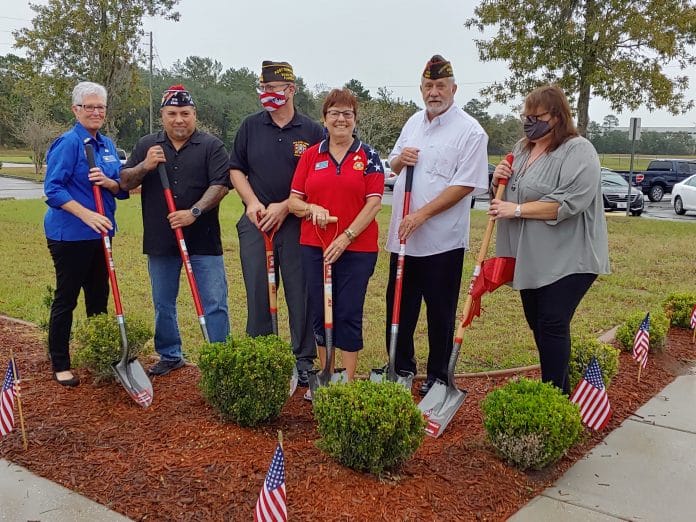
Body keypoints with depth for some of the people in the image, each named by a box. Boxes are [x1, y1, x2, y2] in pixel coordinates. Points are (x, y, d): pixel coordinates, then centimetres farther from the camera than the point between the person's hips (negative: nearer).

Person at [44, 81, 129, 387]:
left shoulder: (107, 145, 10)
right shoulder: (68, 143, -12)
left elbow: (122, 188, 10)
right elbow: (53, 189, -17)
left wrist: (108, 182, -13)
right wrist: (87, 215, -27)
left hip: (100, 233, 7)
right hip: (70, 235, -7)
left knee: (99, 298, 15)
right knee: (66, 298, 2)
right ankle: (60, 365, 14)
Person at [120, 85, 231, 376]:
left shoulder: (211, 146, 1)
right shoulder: (146, 146, 10)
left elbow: (220, 185, -9)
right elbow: (125, 183, 9)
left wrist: (194, 212, -20)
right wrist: (144, 166, -11)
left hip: (203, 240, -3)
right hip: (160, 240, 4)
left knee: (214, 305, -3)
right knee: (163, 305, 14)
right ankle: (170, 356, 29)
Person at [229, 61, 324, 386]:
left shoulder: (311, 131, 1)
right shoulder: (251, 127, 9)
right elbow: (236, 169, 12)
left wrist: (284, 207, -11)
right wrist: (252, 202, -4)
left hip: (297, 223, -2)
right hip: (255, 223, 2)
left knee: (302, 295, 1)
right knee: (257, 294, 6)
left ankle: (304, 361, 13)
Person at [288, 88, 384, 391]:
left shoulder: (368, 157, 2)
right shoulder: (311, 155, 9)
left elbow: (374, 203, -5)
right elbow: (294, 201, 7)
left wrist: (346, 237, -14)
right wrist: (312, 209, -15)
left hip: (357, 248, -3)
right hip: (314, 246, 3)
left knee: (348, 315, 1)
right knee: (319, 313, 9)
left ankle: (348, 382, 12)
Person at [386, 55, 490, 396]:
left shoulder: (470, 131, -9)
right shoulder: (413, 123, 13)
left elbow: (466, 184, -16)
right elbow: (394, 167, 22)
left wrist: (423, 214, -20)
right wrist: (400, 159, -3)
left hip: (442, 239, -6)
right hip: (403, 234, 7)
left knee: (440, 311, 6)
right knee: (399, 305, 15)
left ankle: (438, 375, 21)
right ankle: (401, 367, 31)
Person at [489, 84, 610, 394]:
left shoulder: (578, 151, -13)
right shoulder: (522, 148, 12)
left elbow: (568, 203, -25)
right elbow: (510, 193, 23)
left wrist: (517, 209, -22)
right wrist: (499, 180, 0)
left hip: (566, 259, -8)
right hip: (530, 257, 8)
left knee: (552, 325, -8)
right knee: (537, 323, 14)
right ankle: (556, 388, 29)